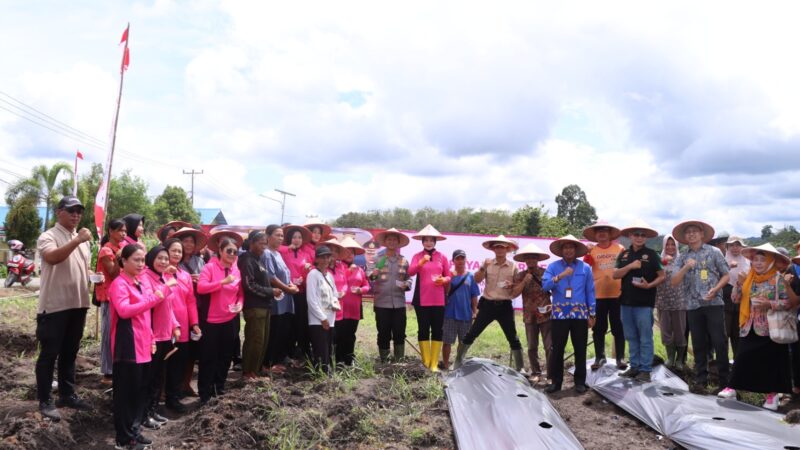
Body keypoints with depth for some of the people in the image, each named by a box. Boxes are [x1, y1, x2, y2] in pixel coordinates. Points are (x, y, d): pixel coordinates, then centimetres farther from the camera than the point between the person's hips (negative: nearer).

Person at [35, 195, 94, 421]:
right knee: (49, 354, 1)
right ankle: (45, 401, 11)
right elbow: (52, 258, -29)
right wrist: (77, 240, -37)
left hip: (78, 304, 7)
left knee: (69, 352, 15)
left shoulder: (82, 239, 14)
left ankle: (67, 394, 26)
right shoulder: (48, 236, -8)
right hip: (54, 305, -7)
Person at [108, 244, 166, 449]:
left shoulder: (143, 282, 14)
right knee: (125, 391, 0)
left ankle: (134, 431, 24)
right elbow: (124, 310, -25)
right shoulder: (119, 283, -10)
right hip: (127, 344, -8)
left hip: (143, 344, 8)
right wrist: (153, 298, -24)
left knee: (141, 390, 12)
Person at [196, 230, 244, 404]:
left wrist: (239, 304, -8)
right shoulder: (210, 266, -11)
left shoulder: (236, 269, 4)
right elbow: (200, 287, -24)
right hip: (212, 320, -5)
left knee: (226, 355, 16)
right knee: (208, 357, 3)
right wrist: (223, 281, -29)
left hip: (231, 320, 5)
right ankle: (205, 393, 14)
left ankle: (220, 387, 32)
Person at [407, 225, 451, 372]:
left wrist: (443, 280, -15)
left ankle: (434, 363, 9)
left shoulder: (442, 257, 6)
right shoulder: (417, 256, 3)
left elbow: (449, 277, 8)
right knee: (423, 330, 4)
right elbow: (410, 272, -12)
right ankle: (426, 363, 13)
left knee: (437, 330, 2)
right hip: (421, 300, -1)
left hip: (438, 300, 1)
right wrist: (421, 262, -28)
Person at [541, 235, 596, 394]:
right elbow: (545, 285, -9)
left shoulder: (585, 268, 6)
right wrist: (560, 276, -23)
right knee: (557, 348, 2)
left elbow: (590, 292, 7)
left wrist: (592, 314, 5)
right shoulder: (553, 266, 4)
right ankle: (555, 381, 11)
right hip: (559, 314, -1)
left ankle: (580, 381, 16)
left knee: (580, 349, 6)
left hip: (580, 314, 1)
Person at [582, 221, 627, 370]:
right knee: (598, 328, 8)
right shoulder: (592, 251, 3)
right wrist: (587, 253, -25)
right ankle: (599, 357, 18)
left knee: (618, 327, 6)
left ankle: (620, 358, 15)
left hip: (617, 294, -1)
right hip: (598, 295, 1)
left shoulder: (620, 249, 2)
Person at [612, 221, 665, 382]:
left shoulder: (651, 254, -1)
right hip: (626, 301, 4)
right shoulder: (624, 254, 9)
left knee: (645, 338, -1)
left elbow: (662, 276, -2)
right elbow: (615, 275, 1)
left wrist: (649, 285, -17)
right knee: (631, 337, 11)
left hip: (644, 302, -4)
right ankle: (635, 366, 21)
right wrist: (630, 266, -12)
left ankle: (645, 370, 5)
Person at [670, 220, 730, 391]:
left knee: (719, 342, -2)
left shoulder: (714, 252, 2)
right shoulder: (682, 258, 7)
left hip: (714, 304, -2)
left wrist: (715, 289, -13)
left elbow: (726, 275, 3)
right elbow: (674, 282, 1)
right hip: (693, 306, 2)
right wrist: (686, 268, -14)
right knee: (698, 344, 9)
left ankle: (724, 378, 11)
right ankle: (701, 378, 17)